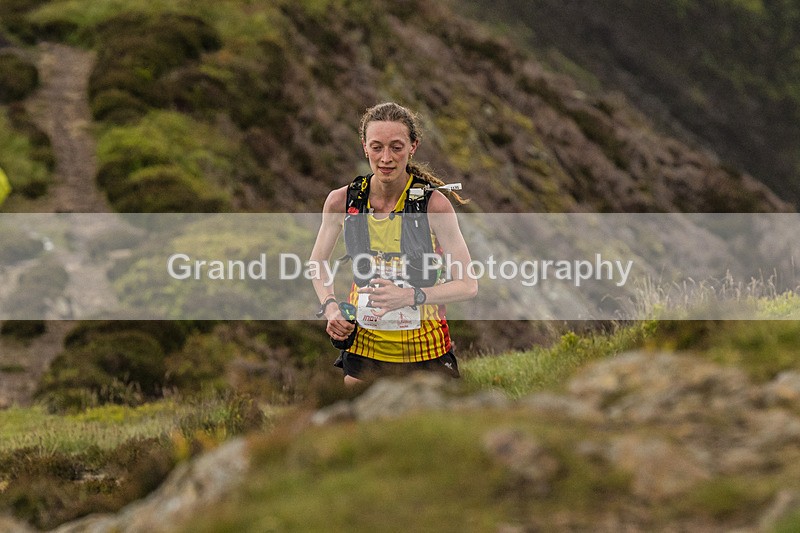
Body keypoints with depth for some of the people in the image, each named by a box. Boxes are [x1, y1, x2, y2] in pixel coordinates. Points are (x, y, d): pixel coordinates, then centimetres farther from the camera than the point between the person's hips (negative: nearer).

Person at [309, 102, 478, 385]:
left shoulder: (434, 204, -13)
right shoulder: (342, 201, -6)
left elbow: (468, 285, -10)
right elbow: (318, 261, 13)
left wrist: (411, 296, -24)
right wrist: (330, 307, -5)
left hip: (423, 349, -2)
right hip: (363, 343, 2)